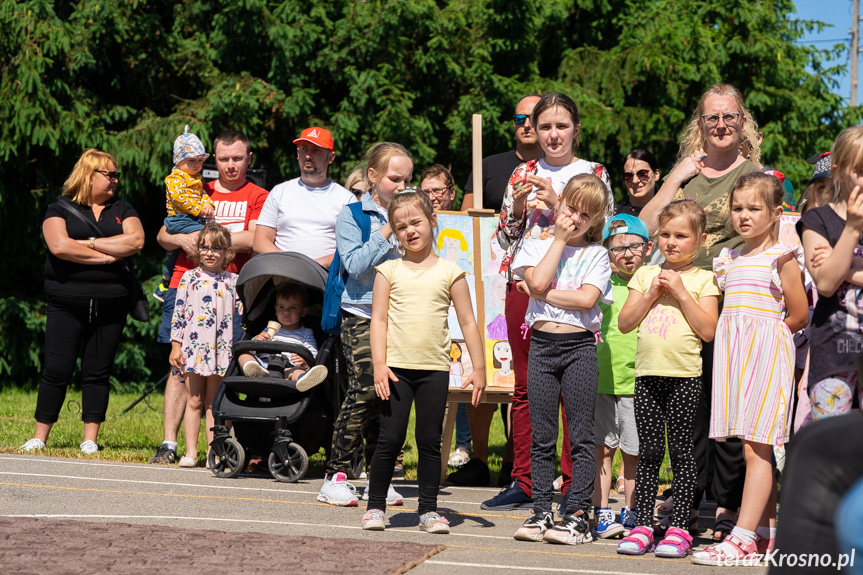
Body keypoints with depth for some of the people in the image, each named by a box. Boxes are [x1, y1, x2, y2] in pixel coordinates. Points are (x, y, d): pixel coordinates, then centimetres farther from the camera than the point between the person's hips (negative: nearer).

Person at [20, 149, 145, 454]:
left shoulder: (122, 209, 14)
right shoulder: (60, 208, 4)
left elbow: (136, 241, -5)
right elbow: (59, 246, -13)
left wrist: (89, 243, -8)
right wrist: (105, 256, -10)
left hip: (110, 303, 3)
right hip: (67, 301, -3)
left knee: (98, 372, 4)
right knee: (57, 370, -3)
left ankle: (90, 439, 9)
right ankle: (40, 437, 5)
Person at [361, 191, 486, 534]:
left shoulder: (449, 273, 5)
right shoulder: (389, 271, 5)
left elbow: (468, 323, 6)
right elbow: (378, 319, 2)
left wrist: (478, 368, 1)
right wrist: (379, 364, -9)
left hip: (435, 369, 1)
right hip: (397, 367, -1)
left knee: (430, 441, 5)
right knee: (390, 439, -2)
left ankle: (428, 510, 13)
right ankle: (375, 506, 8)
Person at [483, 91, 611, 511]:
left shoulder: (593, 174, 4)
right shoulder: (522, 175, 14)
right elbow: (504, 237, 16)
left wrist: (557, 203, -13)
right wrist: (518, 209, -3)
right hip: (523, 285, 4)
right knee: (525, 387, 8)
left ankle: (574, 487, 0)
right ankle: (523, 483, 15)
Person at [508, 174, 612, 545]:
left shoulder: (596, 254, 5)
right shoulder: (537, 245, 10)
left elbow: (587, 298, -11)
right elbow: (538, 281, -10)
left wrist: (543, 293, -9)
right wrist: (559, 239, -4)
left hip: (579, 346, -2)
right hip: (542, 344, 2)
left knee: (581, 435, -2)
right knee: (541, 437, 5)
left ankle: (578, 515, 0)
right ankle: (541, 512, 10)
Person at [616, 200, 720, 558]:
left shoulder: (702, 279, 2)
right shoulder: (645, 274, 12)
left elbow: (708, 330, -8)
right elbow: (624, 324, 7)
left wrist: (680, 292, -11)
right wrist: (651, 294, -5)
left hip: (684, 375, -3)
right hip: (647, 374, 3)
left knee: (680, 449, -1)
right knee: (648, 451, 5)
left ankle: (679, 527, 4)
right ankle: (642, 525, 8)